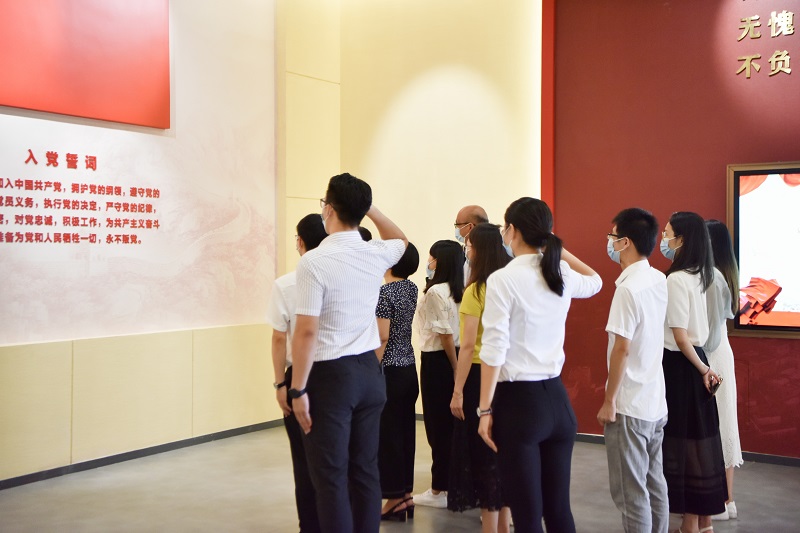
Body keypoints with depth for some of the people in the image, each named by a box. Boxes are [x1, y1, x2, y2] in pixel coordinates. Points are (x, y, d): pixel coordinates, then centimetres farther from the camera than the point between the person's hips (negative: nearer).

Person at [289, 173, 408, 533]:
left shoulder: (314, 262, -16)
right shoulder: (376, 255, 2)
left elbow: (307, 332, -17)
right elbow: (401, 239, 28)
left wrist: (298, 389, -11)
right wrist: (368, 206, 18)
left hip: (330, 376, -6)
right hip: (369, 371, 6)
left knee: (331, 478, 2)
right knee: (365, 471, 14)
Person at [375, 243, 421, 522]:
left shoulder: (385, 292, -17)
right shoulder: (412, 289, 7)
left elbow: (382, 337, -21)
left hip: (389, 373, -8)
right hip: (409, 370, 8)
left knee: (387, 436, 0)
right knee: (405, 432, 12)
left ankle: (396, 498, 5)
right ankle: (405, 494, 19)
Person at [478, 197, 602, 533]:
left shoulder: (503, 279, -12)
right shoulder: (562, 275, 4)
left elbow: (494, 350, -14)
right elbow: (595, 281, 29)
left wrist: (485, 409, -8)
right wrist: (557, 248, 25)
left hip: (518, 401, -6)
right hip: (557, 398, 6)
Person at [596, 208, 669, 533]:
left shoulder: (628, 288, -19)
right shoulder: (659, 280, 6)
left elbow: (622, 349, -20)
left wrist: (609, 400, -12)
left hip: (630, 405, -9)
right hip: (655, 402, 9)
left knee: (631, 493, 1)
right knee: (655, 484, 16)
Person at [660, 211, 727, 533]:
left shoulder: (676, 280, -18)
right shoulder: (699, 276, 8)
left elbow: (680, 336, -17)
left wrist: (703, 370, -8)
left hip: (679, 365, -9)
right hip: (693, 362, 9)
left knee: (681, 442, 1)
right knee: (699, 437, 13)